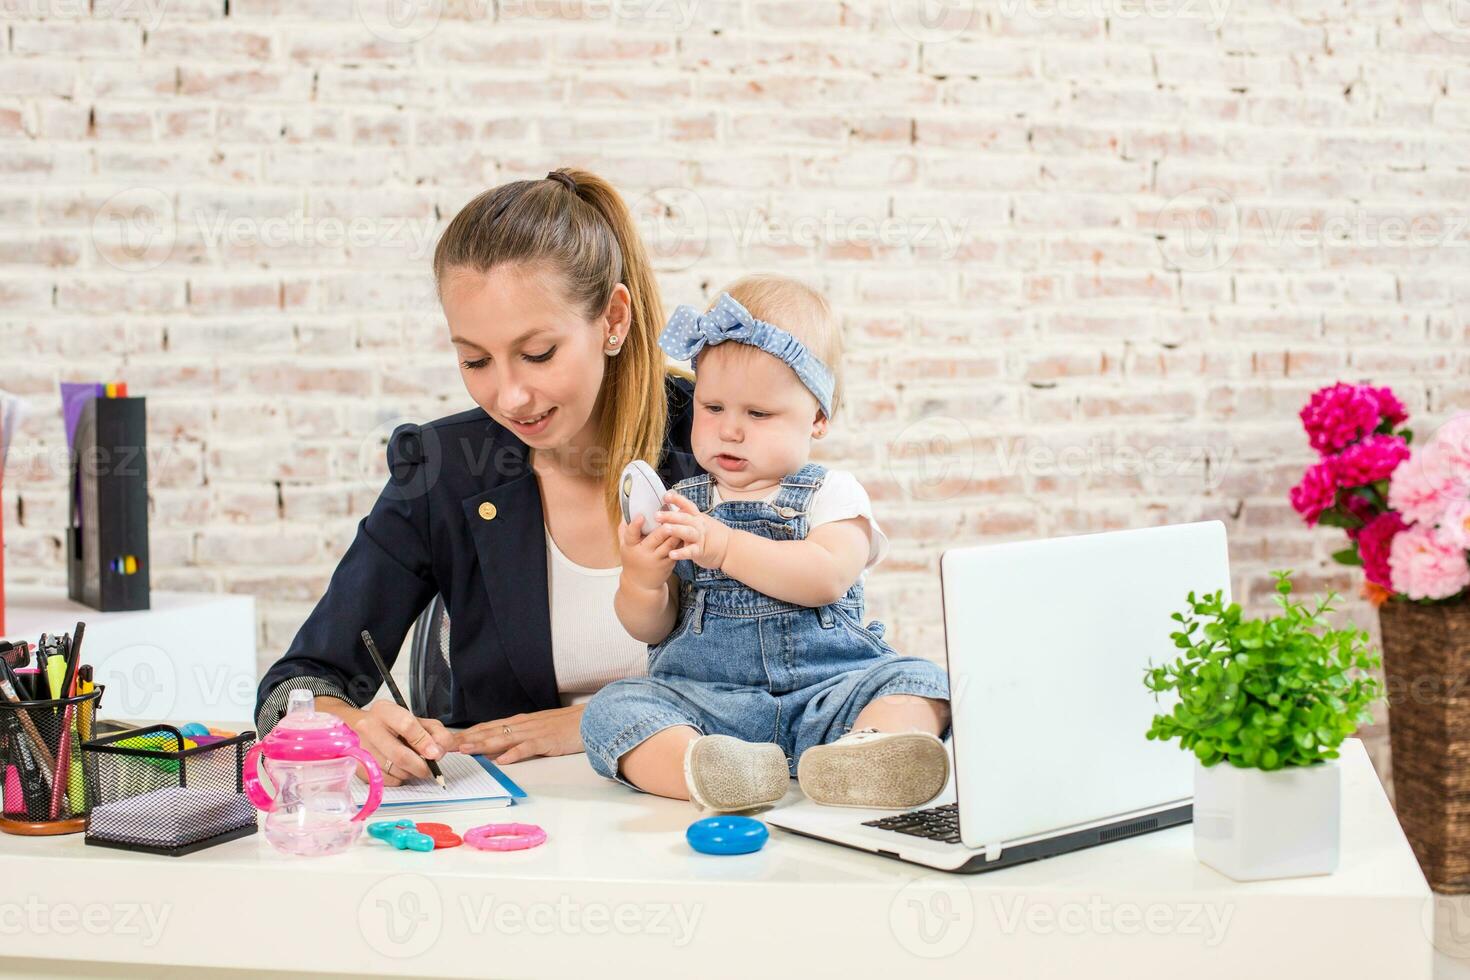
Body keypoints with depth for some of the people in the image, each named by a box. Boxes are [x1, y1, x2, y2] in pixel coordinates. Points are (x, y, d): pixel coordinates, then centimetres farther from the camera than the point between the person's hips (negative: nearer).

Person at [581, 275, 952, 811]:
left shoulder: (832, 494, 7)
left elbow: (827, 578, -13)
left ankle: (863, 750, -55)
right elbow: (652, 628, 10)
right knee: (615, 706, -23)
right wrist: (642, 581, -12)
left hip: (825, 693, -1)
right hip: (699, 701, 1)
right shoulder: (679, 505, 14)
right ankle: (699, 767, -52)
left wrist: (726, 546, -21)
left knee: (918, 679, -24)